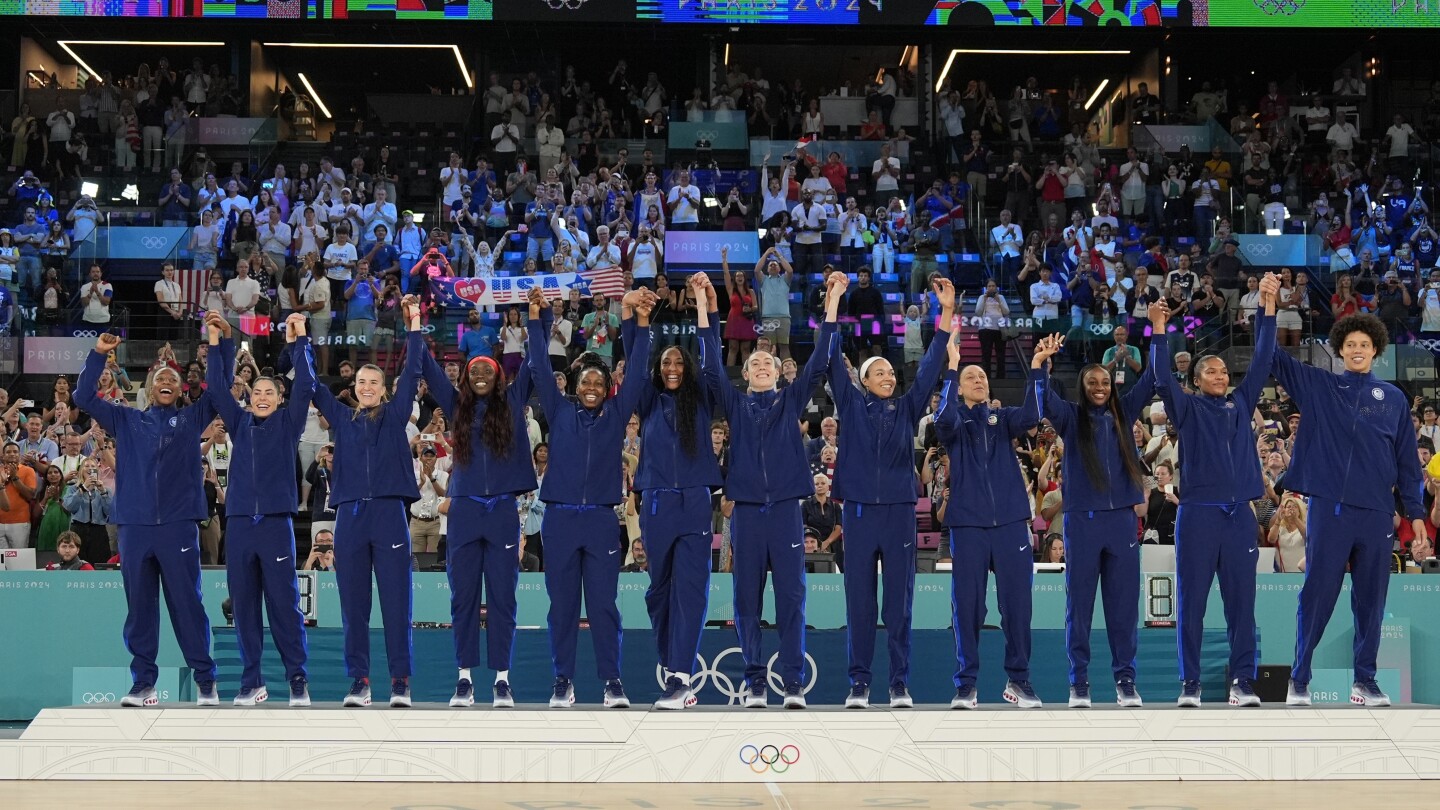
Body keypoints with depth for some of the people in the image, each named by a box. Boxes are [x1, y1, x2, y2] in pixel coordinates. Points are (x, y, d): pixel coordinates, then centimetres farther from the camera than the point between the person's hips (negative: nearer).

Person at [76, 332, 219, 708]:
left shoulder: (191, 418, 13)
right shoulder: (127, 419, 16)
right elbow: (84, 397, 12)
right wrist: (99, 354, 4)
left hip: (178, 525, -2)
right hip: (135, 526, 2)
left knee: (187, 605, -1)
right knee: (139, 607, 4)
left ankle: (205, 680, 3)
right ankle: (143, 681, 10)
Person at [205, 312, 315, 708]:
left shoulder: (287, 423, 8)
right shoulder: (240, 423, 15)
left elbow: (305, 385, -2)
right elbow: (217, 387, 10)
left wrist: (298, 342, -7)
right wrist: (217, 343, 3)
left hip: (276, 522, -3)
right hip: (239, 523, 3)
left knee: (284, 602, -3)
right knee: (244, 604, 5)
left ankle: (298, 678, 1)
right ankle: (251, 681, 11)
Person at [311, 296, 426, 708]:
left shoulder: (394, 415, 10)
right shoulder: (342, 418, 15)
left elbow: (411, 372, 4)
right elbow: (312, 385, 13)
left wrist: (414, 325, 0)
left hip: (389, 512, -2)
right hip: (350, 515, 2)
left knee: (395, 600, -4)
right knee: (353, 603, 2)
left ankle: (400, 681, -1)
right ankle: (359, 681, 7)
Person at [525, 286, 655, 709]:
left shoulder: (616, 414, 9)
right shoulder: (560, 411, 8)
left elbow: (637, 372, 2)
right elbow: (540, 368, 4)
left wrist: (641, 319, -7)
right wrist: (535, 316, -4)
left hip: (601, 519, 0)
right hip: (560, 518, 0)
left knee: (603, 602, 0)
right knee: (562, 603, 4)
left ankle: (612, 681, 6)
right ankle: (563, 681, 11)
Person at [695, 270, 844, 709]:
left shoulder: (791, 401, 10)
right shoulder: (735, 404, 10)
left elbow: (819, 361, 3)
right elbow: (711, 363, 1)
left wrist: (833, 300, -3)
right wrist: (703, 302, -5)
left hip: (785, 508, 0)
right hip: (746, 509, 1)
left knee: (791, 596, -2)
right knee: (748, 597, 2)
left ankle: (793, 682, 0)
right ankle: (754, 681, 7)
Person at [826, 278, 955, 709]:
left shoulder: (907, 408, 11)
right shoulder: (852, 406, 8)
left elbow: (930, 365, 6)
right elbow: (834, 363, 1)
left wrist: (947, 311, -1)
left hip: (900, 511, 1)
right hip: (859, 510, -1)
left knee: (899, 600, 3)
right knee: (859, 599, 1)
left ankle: (900, 683, 7)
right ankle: (859, 681, 6)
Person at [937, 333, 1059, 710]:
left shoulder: (1003, 418, 14)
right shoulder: (954, 423, 8)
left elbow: (1030, 416, -8)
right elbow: (944, 418, -17)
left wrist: (1037, 366, -16)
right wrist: (951, 366, -21)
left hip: (1011, 523, 2)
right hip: (967, 524, -1)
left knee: (1017, 604, 2)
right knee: (967, 605, -1)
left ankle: (1018, 680, 12)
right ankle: (966, 684, 7)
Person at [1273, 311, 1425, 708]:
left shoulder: (1393, 398, 9)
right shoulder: (1318, 386, 5)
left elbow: (1407, 459, 11)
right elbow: (1273, 354, 0)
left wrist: (1416, 512, 8)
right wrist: (1269, 306, -10)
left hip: (1377, 513, 2)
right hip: (1329, 508, -2)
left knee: (1371, 599, 7)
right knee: (1317, 595, 0)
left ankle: (1365, 680, 16)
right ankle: (1299, 679, 8)